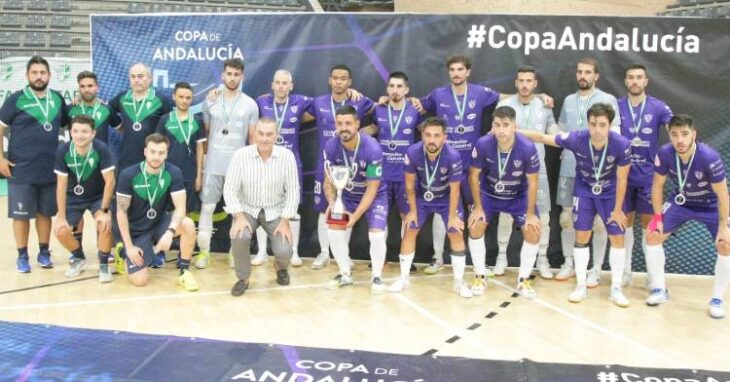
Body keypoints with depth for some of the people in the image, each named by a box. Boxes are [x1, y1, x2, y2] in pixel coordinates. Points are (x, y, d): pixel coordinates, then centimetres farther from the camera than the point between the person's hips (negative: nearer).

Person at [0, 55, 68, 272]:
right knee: (21, 214, 5)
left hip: (50, 170, 3)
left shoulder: (57, 98, 5)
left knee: (45, 213, 12)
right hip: (21, 171, -3)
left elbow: (67, 124, 21)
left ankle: (44, 252, 24)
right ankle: (22, 256, 16)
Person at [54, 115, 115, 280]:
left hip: (98, 196, -2)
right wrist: (61, 217, -15)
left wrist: (104, 210, -23)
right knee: (61, 231, -12)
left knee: (105, 224, -27)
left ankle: (104, 264, -3)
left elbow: (110, 181, -22)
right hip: (73, 197, 2)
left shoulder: (101, 149, -27)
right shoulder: (63, 151, -22)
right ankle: (79, 258, 19)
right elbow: (61, 185, -16)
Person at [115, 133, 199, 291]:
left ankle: (185, 271, -10)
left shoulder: (173, 173, -15)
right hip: (137, 230, -2)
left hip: (160, 222, 2)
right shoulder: (128, 175, -19)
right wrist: (129, 246, -14)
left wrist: (170, 232, -37)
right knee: (140, 280, -12)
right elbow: (121, 212, -13)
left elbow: (180, 207, -19)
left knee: (188, 225, -29)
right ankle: (123, 252, 20)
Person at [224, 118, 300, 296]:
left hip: (276, 211, 0)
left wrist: (285, 222, -14)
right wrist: (239, 217, -23)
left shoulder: (287, 156, -15)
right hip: (247, 208, 0)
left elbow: (293, 191, -9)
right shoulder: (241, 155, -16)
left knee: (284, 251, -18)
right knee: (239, 237, -30)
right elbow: (230, 189, -12)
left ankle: (281, 267, 23)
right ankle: (243, 278, -1)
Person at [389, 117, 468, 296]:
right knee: (409, 232, 2)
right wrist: (412, 210, -4)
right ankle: (404, 278, 16)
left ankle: (459, 281, 12)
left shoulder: (453, 157, -35)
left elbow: (454, 190, -20)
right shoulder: (412, 153, -30)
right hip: (422, 197, 2)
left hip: (447, 199, -1)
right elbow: (410, 184, -13)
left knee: (456, 234, -4)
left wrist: (452, 216, -11)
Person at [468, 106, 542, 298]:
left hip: (519, 196, 0)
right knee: (475, 227, -13)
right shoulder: (483, 144, -29)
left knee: (533, 232, -11)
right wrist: (478, 207, -11)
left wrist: (530, 214, -13)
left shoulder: (528, 148, -30)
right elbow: (474, 176, -13)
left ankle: (523, 279, 8)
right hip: (489, 193, 1)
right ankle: (480, 277, 6)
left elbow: (532, 183, -16)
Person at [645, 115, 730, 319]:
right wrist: (658, 216, -9)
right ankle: (659, 290, 8)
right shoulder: (664, 154, -25)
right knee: (653, 235, -8)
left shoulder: (710, 157, -33)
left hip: (710, 206, -3)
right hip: (680, 202, 3)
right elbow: (657, 185, -8)